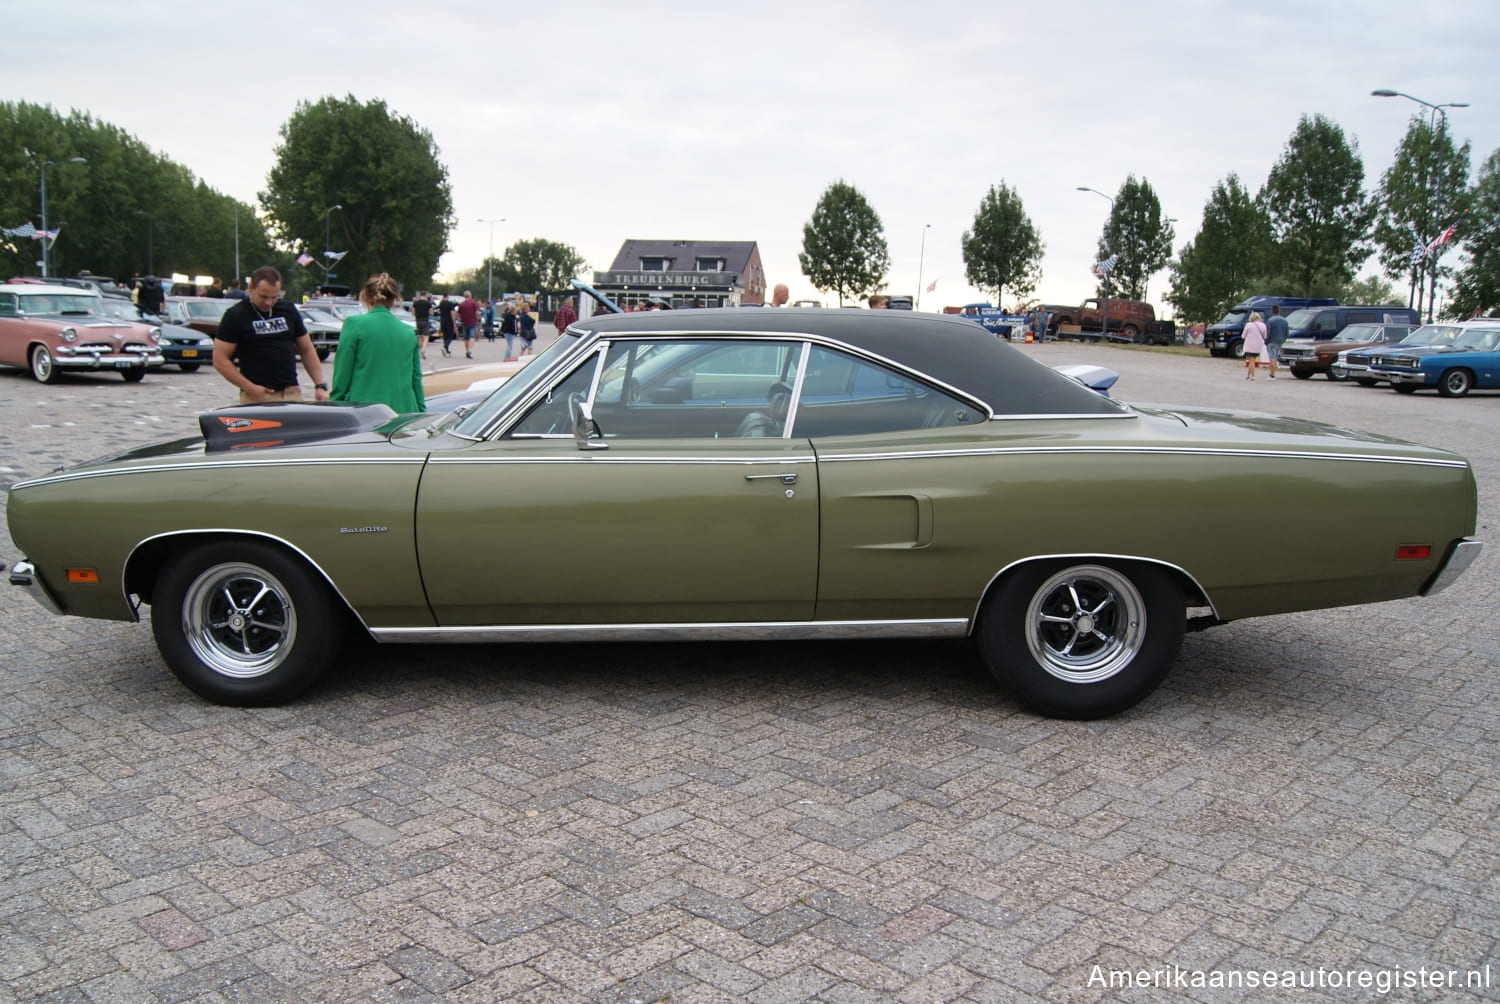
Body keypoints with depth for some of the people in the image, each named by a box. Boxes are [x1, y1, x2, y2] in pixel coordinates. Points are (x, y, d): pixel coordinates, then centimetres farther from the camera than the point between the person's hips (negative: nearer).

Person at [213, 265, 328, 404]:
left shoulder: (288, 311, 11)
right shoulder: (235, 316, -2)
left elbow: (307, 350, 16)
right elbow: (220, 359, -4)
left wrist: (320, 385, 5)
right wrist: (249, 387, -13)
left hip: (291, 393, 4)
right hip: (257, 397, -4)